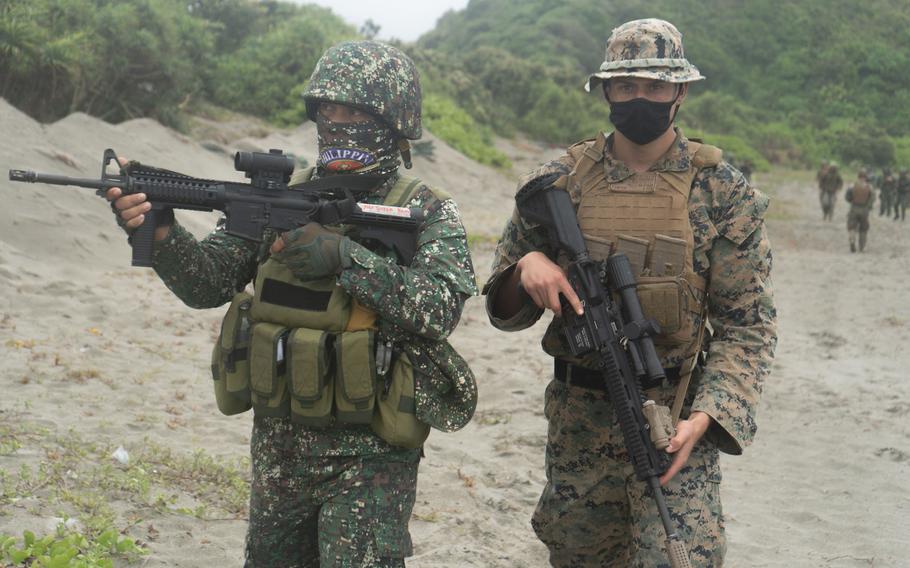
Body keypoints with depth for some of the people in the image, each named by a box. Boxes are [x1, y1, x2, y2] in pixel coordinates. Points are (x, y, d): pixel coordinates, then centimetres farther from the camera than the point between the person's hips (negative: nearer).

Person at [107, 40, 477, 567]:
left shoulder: (427, 212, -6)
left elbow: (441, 307, -21)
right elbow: (209, 283, 0)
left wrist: (345, 256, -28)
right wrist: (161, 231, -19)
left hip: (369, 459, -5)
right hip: (278, 445, 5)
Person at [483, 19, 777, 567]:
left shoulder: (722, 192, -3)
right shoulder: (558, 182, 3)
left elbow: (747, 326, -4)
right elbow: (505, 311, 9)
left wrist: (701, 419, -18)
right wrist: (526, 266, -14)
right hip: (577, 417, 3)